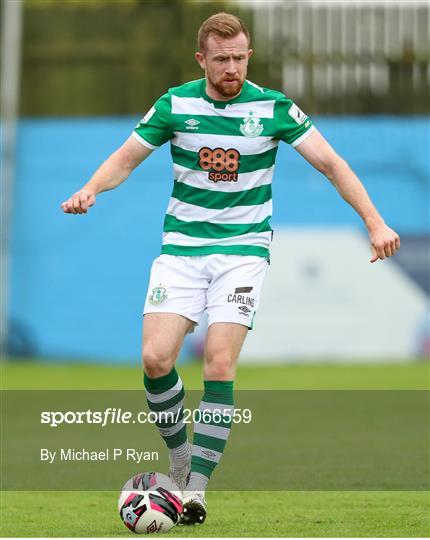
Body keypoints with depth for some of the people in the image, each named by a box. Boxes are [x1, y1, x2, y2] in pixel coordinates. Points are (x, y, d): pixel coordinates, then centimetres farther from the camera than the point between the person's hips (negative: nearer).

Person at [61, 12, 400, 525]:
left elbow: (330, 163, -2)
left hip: (244, 247, -1)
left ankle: (196, 486, -10)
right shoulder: (175, 104, -1)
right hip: (181, 247, 2)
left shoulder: (273, 108, -4)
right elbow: (126, 158, 7)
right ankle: (179, 453, 12)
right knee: (155, 358, -13)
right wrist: (90, 189, -13)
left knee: (219, 363, -15)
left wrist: (374, 222, -11)